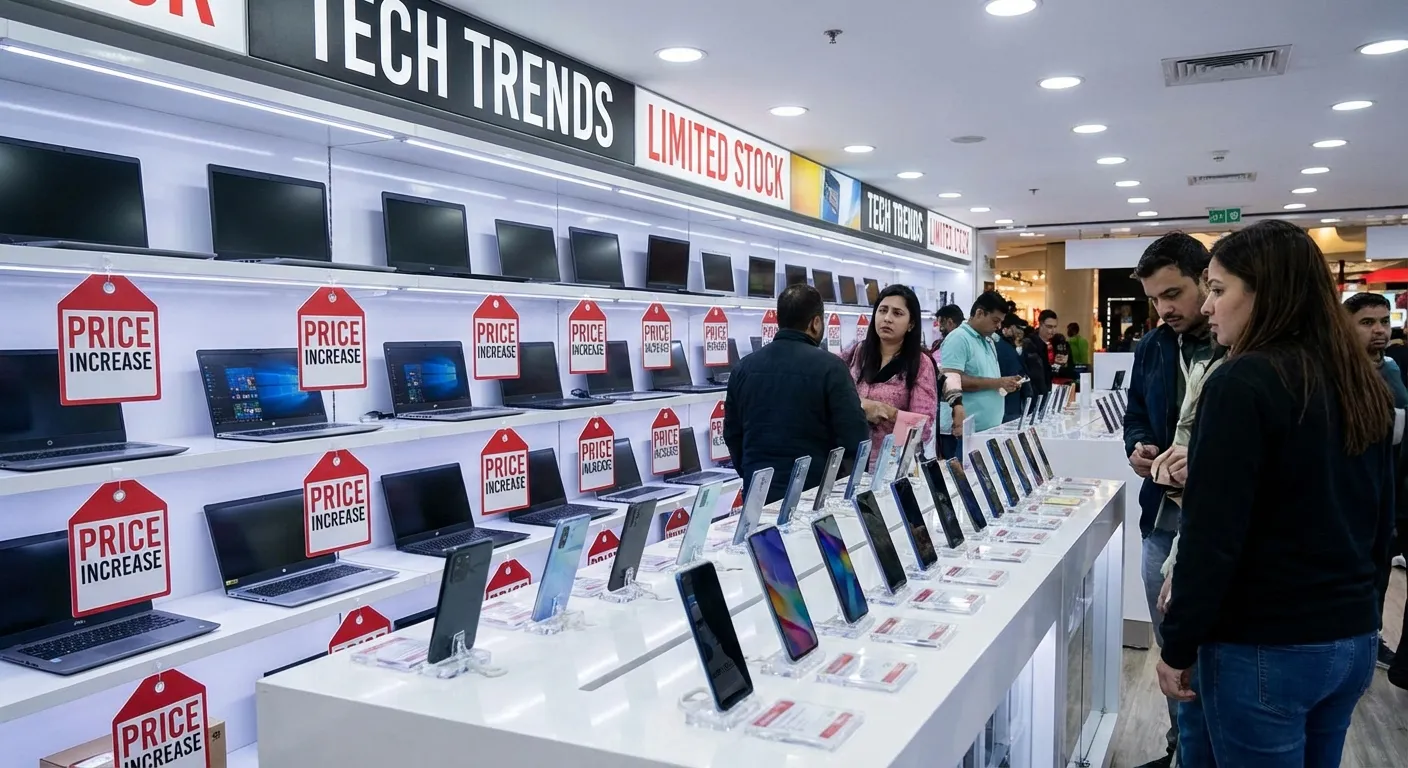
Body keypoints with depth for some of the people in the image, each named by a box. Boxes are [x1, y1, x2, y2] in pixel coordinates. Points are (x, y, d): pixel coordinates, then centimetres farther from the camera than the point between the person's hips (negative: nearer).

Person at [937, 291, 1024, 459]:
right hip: (964, 431, -9)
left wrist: (1005, 384, 3)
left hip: (989, 429, 9)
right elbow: (952, 381, -22)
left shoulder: (988, 341, 17)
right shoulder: (958, 339, -11)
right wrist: (997, 383, -18)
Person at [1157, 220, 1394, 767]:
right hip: (1355, 638, 8)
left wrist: (1178, 646, -11)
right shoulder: (1363, 385, 6)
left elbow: (1213, 537, -21)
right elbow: (1380, 523, 15)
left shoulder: (1243, 383, -19)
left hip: (1265, 649, -8)